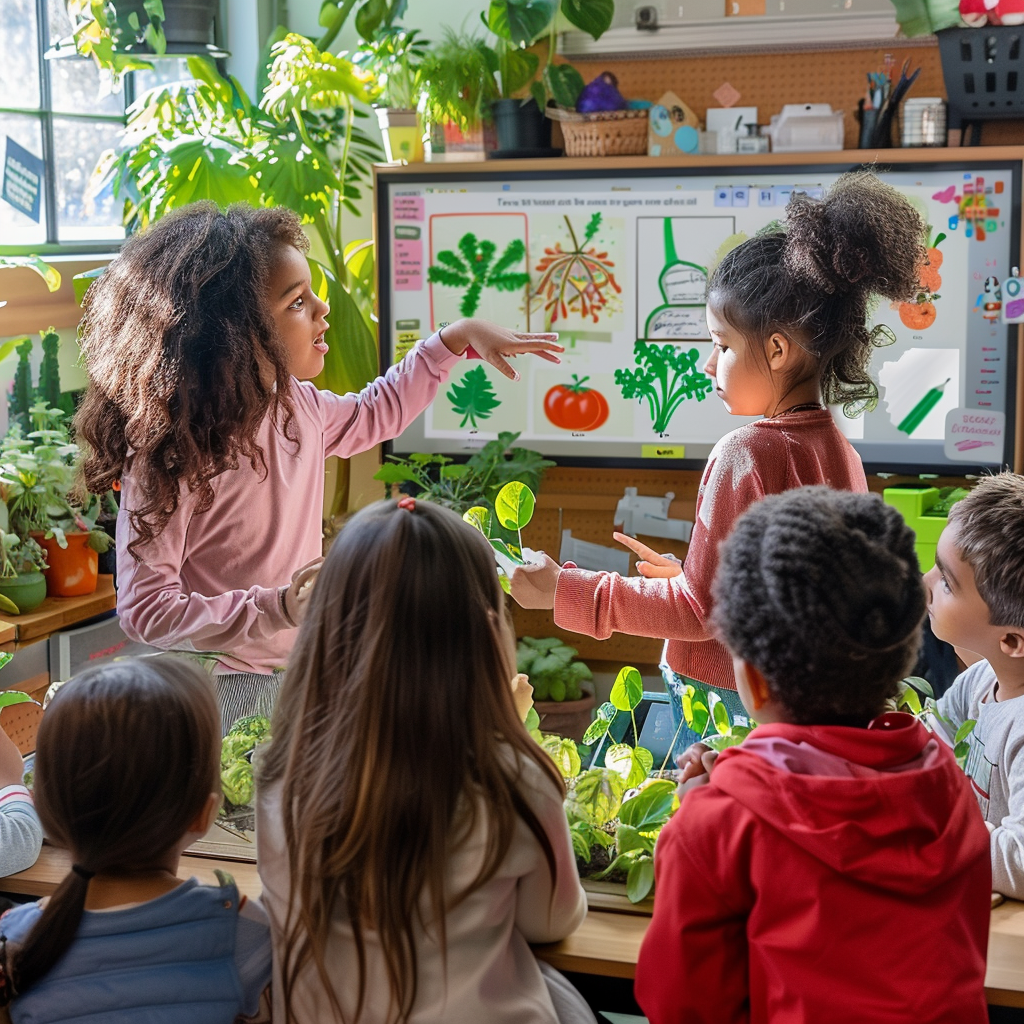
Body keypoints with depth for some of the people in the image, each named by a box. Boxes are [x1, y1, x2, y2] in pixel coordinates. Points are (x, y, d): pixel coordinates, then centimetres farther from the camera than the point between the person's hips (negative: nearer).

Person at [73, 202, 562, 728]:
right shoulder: (169, 454, -23)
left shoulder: (298, 405, -1)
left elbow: (375, 411, 24)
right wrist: (279, 608, -34)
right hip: (226, 693, -7)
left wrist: (458, 338, 19)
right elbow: (144, 609, -24)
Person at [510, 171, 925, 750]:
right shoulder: (840, 452, 7)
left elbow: (699, 611, -16)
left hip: (728, 706, -8)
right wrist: (687, 576, 24)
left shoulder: (747, 455, -18)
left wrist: (565, 590, -11)